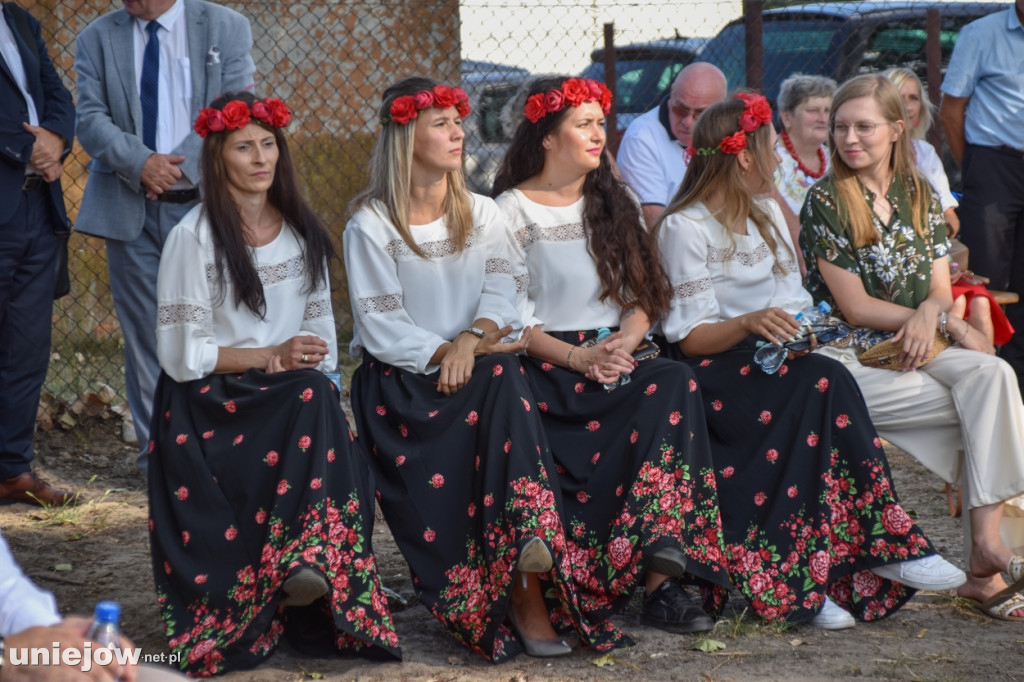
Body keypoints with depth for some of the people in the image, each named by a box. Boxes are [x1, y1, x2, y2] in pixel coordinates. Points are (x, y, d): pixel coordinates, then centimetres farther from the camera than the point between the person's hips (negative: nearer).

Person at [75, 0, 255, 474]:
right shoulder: (96, 39, 9)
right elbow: (90, 118, -1)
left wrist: (181, 167, -15)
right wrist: (140, 163, -18)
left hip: (202, 203, -1)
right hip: (130, 209, 2)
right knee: (146, 336, 3)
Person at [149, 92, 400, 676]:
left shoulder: (303, 231, 12)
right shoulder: (194, 238, -6)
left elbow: (320, 326, 12)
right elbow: (180, 355, -9)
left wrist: (320, 375, -9)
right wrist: (270, 357, -15)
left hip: (300, 400, 5)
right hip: (210, 405, -5)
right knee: (311, 398, -33)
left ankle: (309, 570, -32)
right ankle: (305, 565, -36)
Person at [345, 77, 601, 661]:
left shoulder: (481, 213, 15)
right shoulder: (371, 226, 0)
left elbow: (500, 290, 2)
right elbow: (381, 325, -7)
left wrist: (474, 336, -19)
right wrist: (447, 353, -19)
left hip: (477, 363, 4)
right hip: (403, 377, -4)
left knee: (503, 379, -32)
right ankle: (524, 594, -36)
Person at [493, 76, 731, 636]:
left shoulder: (615, 203, 19)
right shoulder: (512, 211, 3)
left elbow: (642, 296, 13)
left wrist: (624, 343, -9)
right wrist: (577, 358, -18)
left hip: (620, 354, 4)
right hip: (548, 367, -4)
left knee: (674, 383, -31)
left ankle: (664, 573, -41)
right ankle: (659, 576, -34)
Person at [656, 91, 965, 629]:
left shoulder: (768, 212, 20)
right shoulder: (685, 228, -5)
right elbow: (690, 338, -11)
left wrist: (802, 330, 0)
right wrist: (748, 324, -27)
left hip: (776, 362, 7)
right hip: (714, 370, -7)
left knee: (823, 384, -27)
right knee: (827, 384, -30)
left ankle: (801, 581, -31)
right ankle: (886, 545, -25)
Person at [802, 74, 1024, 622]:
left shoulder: (920, 197, 14)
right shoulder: (826, 201, -3)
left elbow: (940, 292, 10)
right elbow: (856, 307, -8)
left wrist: (929, 316, -15)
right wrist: (951, 325, -8)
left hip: (914, 352, 5)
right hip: (849, 361, -5)